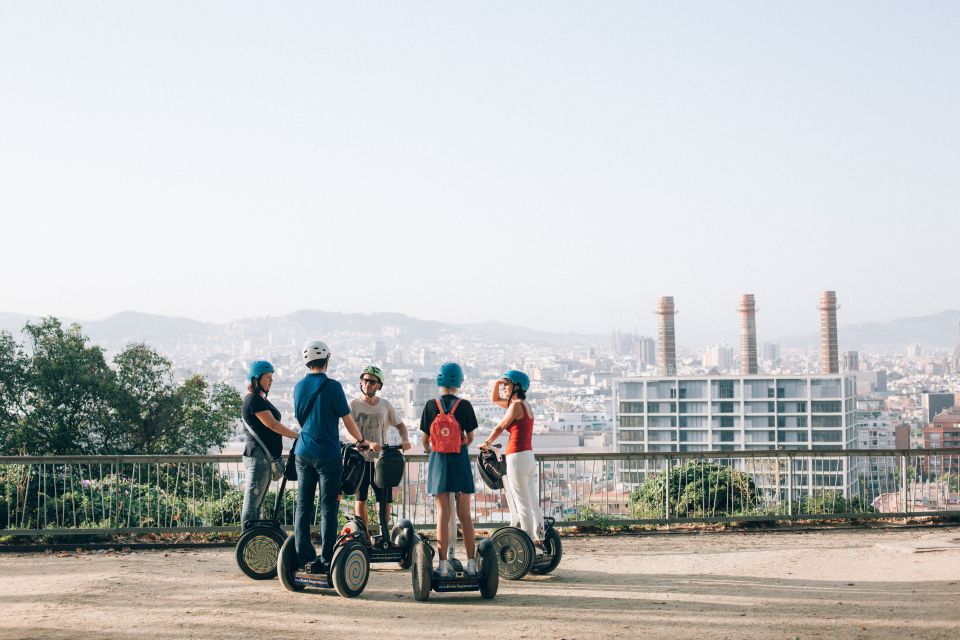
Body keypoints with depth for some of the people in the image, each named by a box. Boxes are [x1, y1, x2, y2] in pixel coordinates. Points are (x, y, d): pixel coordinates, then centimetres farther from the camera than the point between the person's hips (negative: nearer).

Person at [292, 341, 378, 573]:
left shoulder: (299, 387, 7)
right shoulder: (332, 386, -10)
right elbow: (348, 420, -6)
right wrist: (363, 441, 11)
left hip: (303, 453, 5)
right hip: (327, 454, -5)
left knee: (303, 506, 9)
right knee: (328, 508, -1)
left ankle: (303, 557, 11)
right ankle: (325, 560, -1)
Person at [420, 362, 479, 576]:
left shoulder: (431, 406, -4)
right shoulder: (465, 406, -5)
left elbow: (425, 439, 1)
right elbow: (470, 438, 2)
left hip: (439, 461, 0)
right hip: (460, 462, 0)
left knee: (443, 514, 1)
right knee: (464, 514, 6)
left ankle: (443, 564, -2)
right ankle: (471, 562, 7)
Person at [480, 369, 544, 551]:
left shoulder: (516, 405, -11)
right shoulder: (525, 404, 16)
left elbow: (499, 428, -3)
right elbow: (495, 400, 29)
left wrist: (486, 444, 11)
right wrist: (497, 384, 12)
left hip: (517, 457, -9)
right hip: (529, 456, 9)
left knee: (522, 504, -6)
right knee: (532, 503, 10)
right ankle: (538, 540, 12)